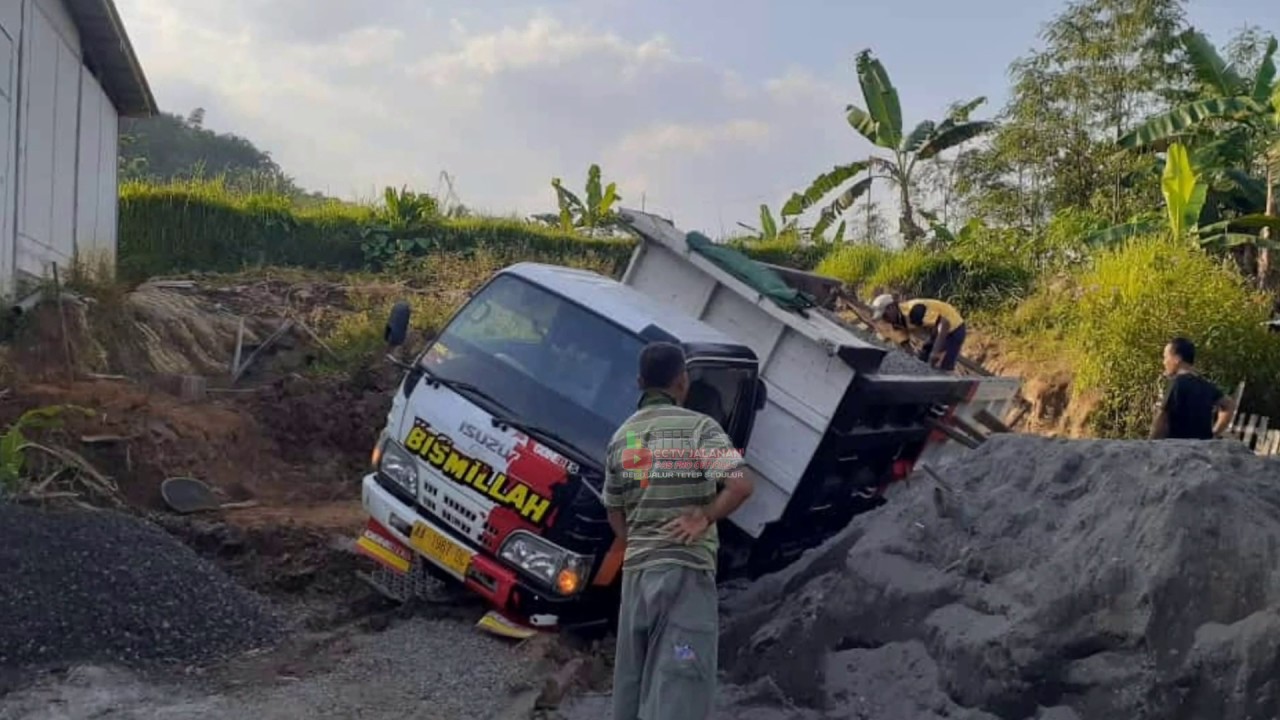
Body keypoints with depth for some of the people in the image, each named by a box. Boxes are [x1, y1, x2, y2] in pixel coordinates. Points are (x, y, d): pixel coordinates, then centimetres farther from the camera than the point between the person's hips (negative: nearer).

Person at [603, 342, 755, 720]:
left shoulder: (621, 436, 12)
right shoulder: (698, 426, -7)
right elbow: (741, 485, -19)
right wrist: (704, 518, -8)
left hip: (635, 572, 6)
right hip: (686, 571, -6)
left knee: (631, 681, 15)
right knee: (678, 684, -6)